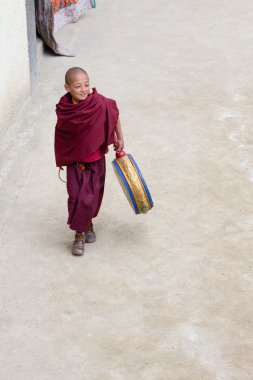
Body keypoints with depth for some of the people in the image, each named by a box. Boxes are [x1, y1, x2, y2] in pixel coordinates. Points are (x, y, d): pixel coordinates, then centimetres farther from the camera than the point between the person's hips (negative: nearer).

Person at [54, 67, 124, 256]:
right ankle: (79, 234, 17)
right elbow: (61, 135, 0)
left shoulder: (99, 103, -21)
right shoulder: (63, 108, -15)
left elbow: (115, 115, -2)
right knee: (75, 196, 0)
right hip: (74, 161, 0)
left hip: (96, 160, 0)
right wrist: (62, 160, 7)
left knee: (91, 196, 7)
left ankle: (88, 223, 37)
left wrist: (120, 138, 5)